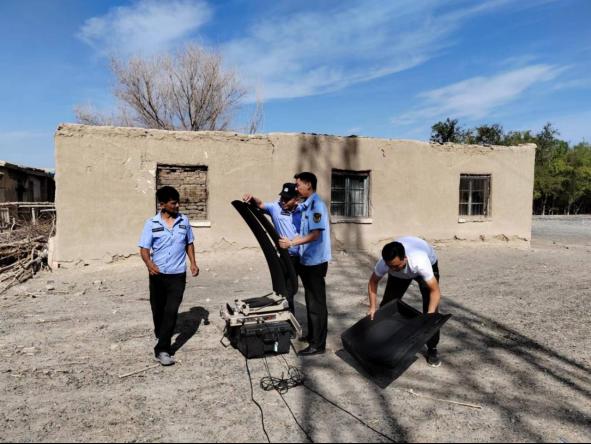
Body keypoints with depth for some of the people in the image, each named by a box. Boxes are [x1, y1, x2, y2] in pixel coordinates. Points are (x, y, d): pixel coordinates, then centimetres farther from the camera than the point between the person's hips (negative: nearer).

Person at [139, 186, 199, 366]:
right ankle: (161, 336, 42)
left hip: (178, 275, 0)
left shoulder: (184, 221, 2)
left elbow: (189, 243, 12)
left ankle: (162, 349, -1)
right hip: (158, 274, 0)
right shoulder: (151, 223, -4)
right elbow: (144, 248, -5)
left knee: (171, 311, -7)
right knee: (158, 310, 15)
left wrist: (193, 263, 3)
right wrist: (149, 264, -24)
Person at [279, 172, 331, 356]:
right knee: (311, 301, 19)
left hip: (316, 261, -10)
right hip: (308, 260, 10)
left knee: (316, 303, -1)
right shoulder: (306, 205, 11)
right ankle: (312, 335, 33)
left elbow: (315, 235, -25)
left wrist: (292, 243, -31)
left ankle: (318, 344, 8)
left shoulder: (316, 205, -17)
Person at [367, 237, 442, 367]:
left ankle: (432, 349, 1)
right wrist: (373, 307, -23)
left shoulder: (420, 262, -46)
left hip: (429, 264, -2)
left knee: (430, 306, -16)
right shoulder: (383, 263, -36)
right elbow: (373, 282, -16)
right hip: (399, 275, 3)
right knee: (387, 304, -3)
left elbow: (435, 291, -40)